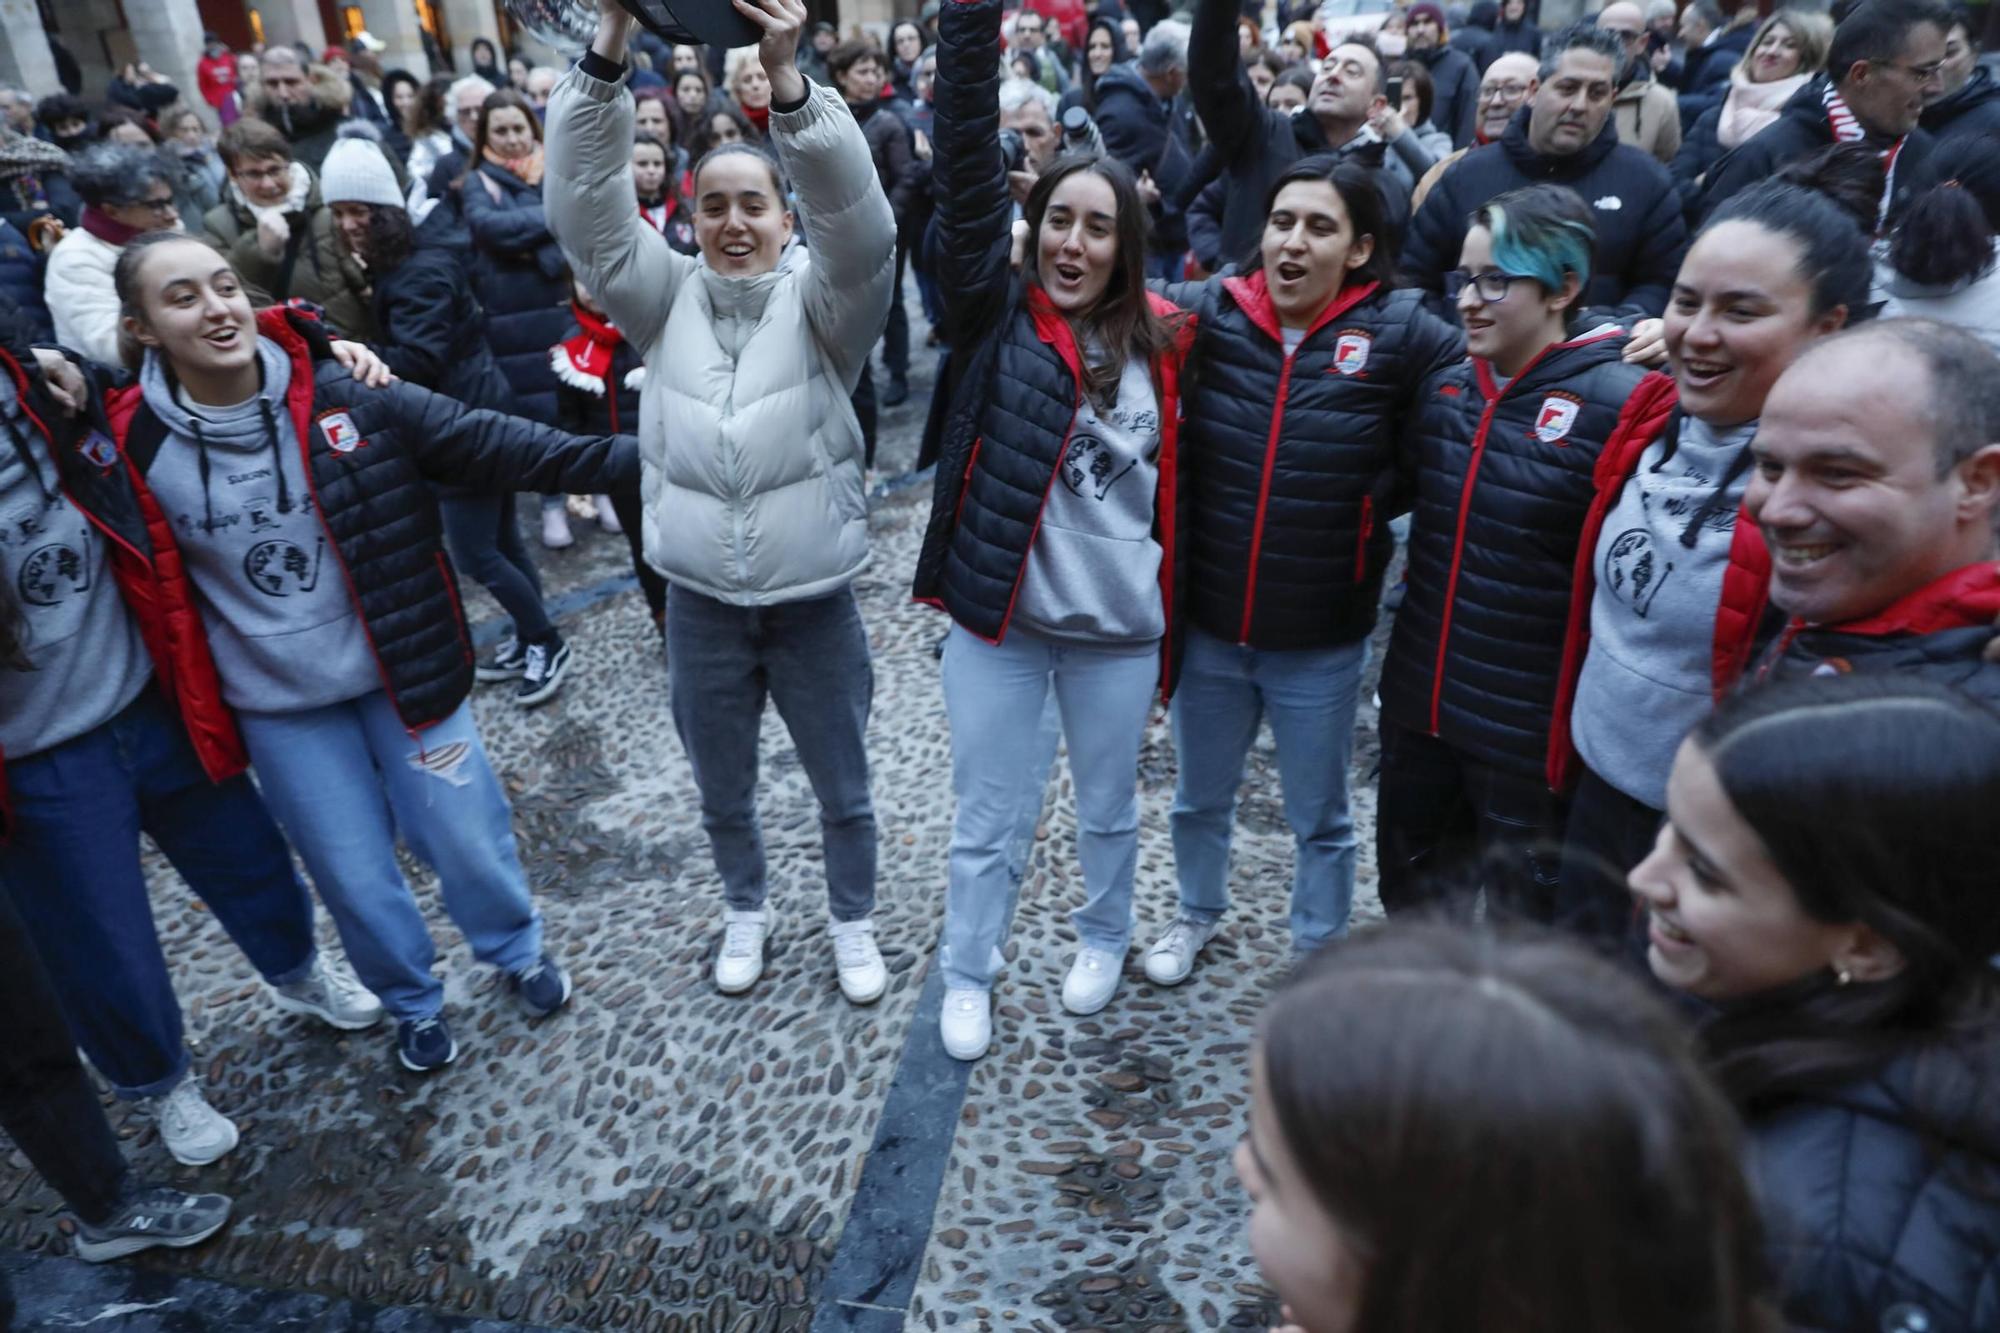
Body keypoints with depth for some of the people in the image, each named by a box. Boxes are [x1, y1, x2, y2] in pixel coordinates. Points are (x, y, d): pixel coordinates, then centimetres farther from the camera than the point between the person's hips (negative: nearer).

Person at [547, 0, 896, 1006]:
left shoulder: (822, 301, -7)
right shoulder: (664, 297, 0)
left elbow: (858, 221, -26)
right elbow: (583, 207, -12)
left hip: (813, 599, -2)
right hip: (700, 602, 2)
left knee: (843, 785, 16)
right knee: (722, 790, 21)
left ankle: (852, 923, 41)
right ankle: (745, 912, 48)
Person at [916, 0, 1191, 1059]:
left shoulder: (1157, 346, -1)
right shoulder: (993, 314, -4)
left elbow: (1175, 493, 3)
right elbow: (965, 170, -16)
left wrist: (1174, 633, 4)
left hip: (1119, 629, 1)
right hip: (997, 620, -1)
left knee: (1109, 810, 21)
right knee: (985, 819, 13)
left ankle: (1104, 937, 48)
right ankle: (967, 975, 36)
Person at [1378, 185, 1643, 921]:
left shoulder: (1617, 404, -18)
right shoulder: (1444, 387, 2)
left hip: (1533, 724, -6)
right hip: (1419, 701, 6)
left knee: (1522, 921, 16)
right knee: (1410, 895, 24)